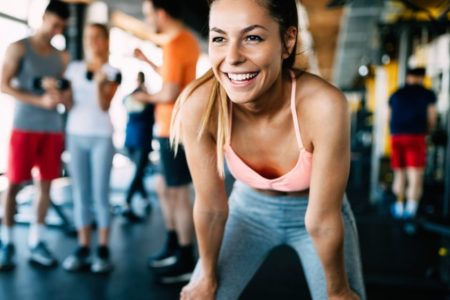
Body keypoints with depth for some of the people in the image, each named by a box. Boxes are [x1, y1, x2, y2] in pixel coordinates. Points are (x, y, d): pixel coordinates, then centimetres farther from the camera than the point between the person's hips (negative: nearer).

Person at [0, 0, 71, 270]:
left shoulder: (62, 57, 13)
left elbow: (69, 100, 13)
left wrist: (59, 94, -11)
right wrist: (39, 100, -16)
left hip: (53, 129, 4)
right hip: (24, 127, -3)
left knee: (46, 185, 3)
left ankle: (37, 242, 11)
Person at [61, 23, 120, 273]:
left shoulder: (112, 72, 1)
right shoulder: (74, 68, 10)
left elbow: (104, 106, -7)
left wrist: (100, 84, -23)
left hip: (101, 136, -3)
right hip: (76, 134, 3)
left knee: (100, 193, -3)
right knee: (80, 193, 4)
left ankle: (103, 250, 3)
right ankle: (83, 248, 9)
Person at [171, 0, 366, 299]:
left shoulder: (323, 106, -35)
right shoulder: (199, 106, -29)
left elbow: (322, 220, -24)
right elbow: (211, 207, -16)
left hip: (314, 211, -1)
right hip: (249, 207, 1)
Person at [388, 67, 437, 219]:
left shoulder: (396, 94, 16)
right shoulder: (428, 94, 6)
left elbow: (389, 119, 16)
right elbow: (432, 120, 6)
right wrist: (426, 131, 24)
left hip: (396, 137, 4)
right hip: (416, 136, -4)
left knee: (399, 174, 14)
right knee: (415, 175, -5)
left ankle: (399, 206, 20)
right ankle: (411, 208, -15)